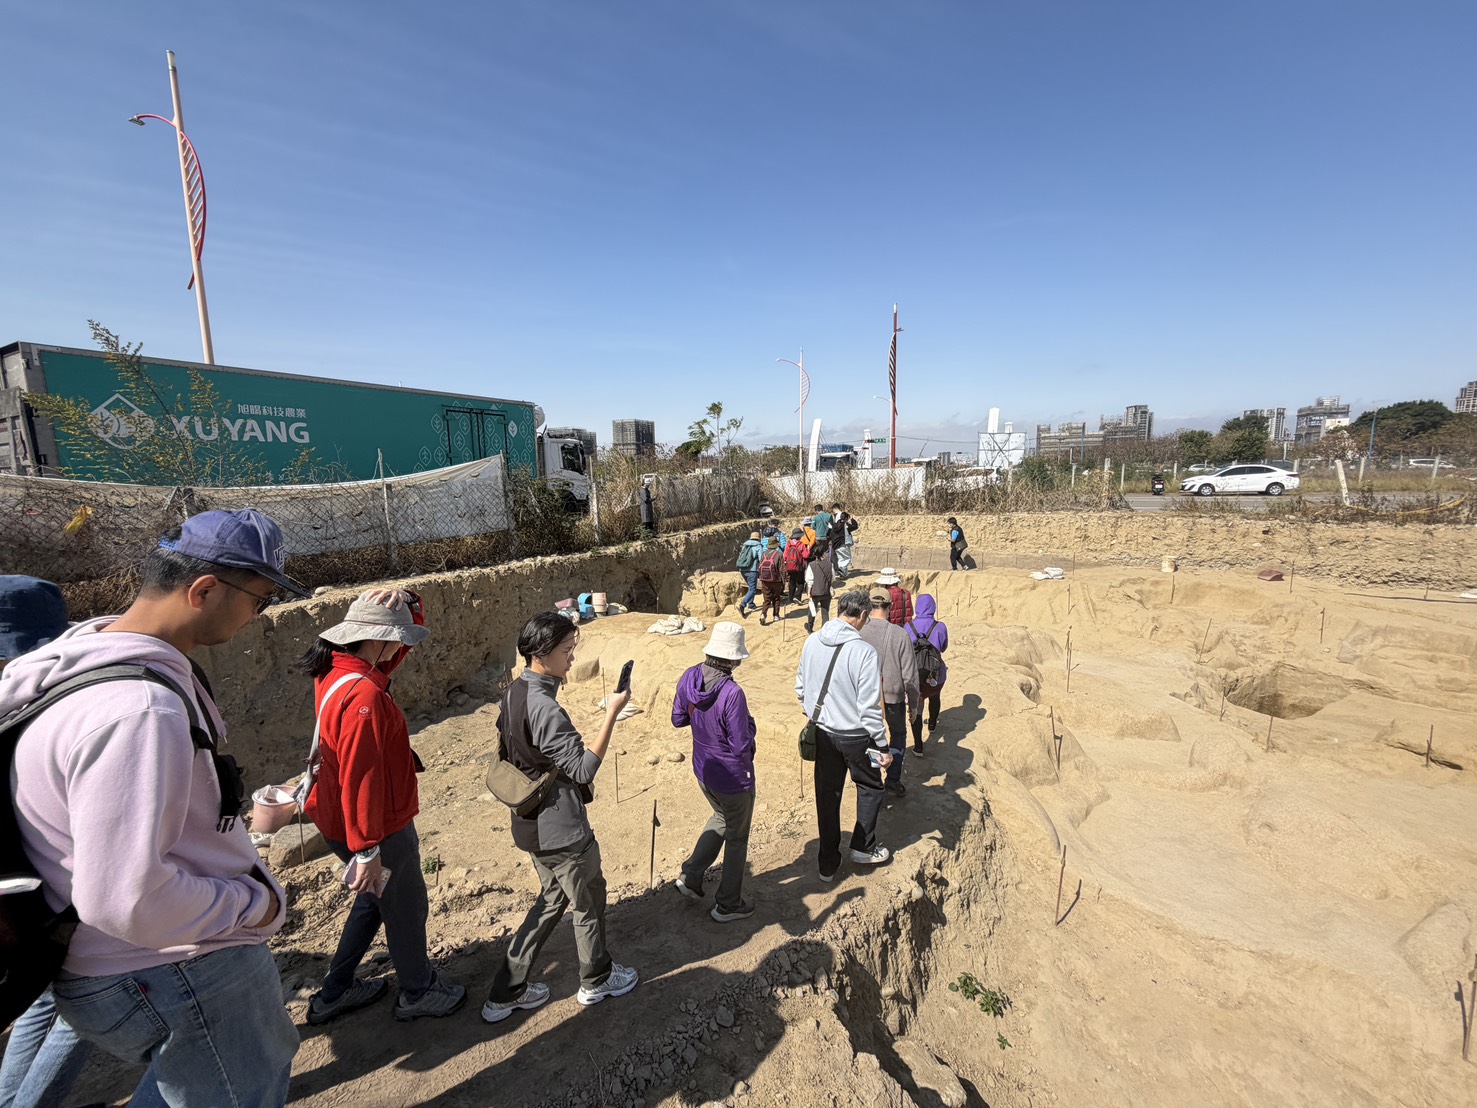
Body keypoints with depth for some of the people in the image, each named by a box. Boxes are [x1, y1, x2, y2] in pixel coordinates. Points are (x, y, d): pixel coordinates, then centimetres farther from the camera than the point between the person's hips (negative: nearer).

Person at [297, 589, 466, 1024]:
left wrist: (407, 601, -10)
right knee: (407, 909, 15)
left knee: (376, 897, 30)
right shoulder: (364, 697, -32)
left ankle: (335, 992, 46)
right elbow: (360, 778, -30)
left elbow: (403, 637, 9)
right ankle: (418, 993, 38)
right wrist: (367, 850, -22)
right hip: (379, 829, -9)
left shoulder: (336, 670, -3)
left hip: (337, 819, 9)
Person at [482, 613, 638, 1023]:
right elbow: (584, 768, -27)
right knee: (589, 899, 16)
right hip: (561, 830, -9)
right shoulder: (544, 708, -30)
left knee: (553, 897, 25)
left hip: (531, 824, 9)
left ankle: (507, 992, 34)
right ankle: (596, 981, 39)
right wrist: (612, 712, -29)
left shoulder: (514, 692, 0)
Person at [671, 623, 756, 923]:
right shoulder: (732, 694, -33)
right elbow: (741, 746, -26)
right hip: (733, 777, -6)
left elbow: (678, 719, 3)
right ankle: (728, 904, 35)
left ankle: (690, 876, 32)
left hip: (703, 770, 7)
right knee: (736, 837, 17)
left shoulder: (689, 678, -12)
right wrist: (749, 723, -8)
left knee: (722, 818, 33)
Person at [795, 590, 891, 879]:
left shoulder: (811, 643, -7)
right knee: (870, 787, 23)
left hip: (823, 733, 5)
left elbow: (800, 689, 5)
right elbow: (869, 708, -22)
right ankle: (863, 847, 34)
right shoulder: (864, 651, -24)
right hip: (855, 736, -5)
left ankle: (828, 862, 30)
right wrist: (883, 747, -11)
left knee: (827, 795, 18)